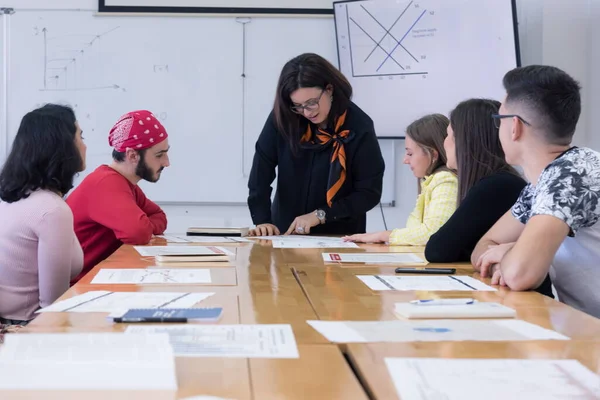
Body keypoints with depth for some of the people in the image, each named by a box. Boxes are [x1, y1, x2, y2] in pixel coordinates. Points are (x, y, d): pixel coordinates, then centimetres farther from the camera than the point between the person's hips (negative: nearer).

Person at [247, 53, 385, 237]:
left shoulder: (359, 127, -13)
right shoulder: (282, 117, -9)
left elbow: (370, 192, -11)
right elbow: (261, 170, -6)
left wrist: (320, 215, -17)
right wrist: (262, 220, -17)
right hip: (285, 232, 2)